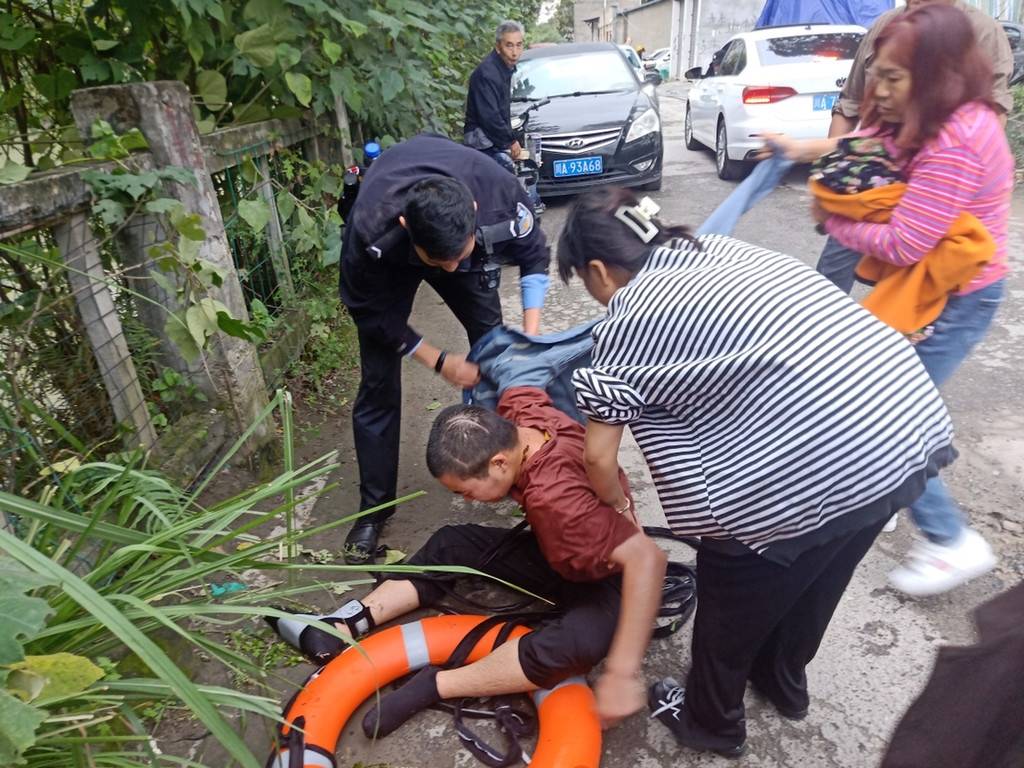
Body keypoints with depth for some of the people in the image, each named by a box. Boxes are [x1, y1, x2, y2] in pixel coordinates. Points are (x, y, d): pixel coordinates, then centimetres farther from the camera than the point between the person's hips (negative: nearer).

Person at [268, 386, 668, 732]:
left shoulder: (554, 496, -42)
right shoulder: (517, 409, -20)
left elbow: (647, 558, -46)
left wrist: (622, 673, -44)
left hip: (605, 578, -7)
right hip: (556, 553, 8)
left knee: (573, 645, -38)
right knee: (451, 545, -1)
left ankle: (434, 686, -23)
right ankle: (341, 628, -2)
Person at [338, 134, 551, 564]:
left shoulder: (500, 194, -38)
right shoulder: (371, 230, -43)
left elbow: (533, 257, -15)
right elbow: (370, 312, -23)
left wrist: (531, 335, -24)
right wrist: (439, 362, -23)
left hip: (464, 237, 3)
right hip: (391, 262, -2)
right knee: (378, 385, -7)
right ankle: (374, 508, 8)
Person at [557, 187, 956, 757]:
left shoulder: (626, 324, -5)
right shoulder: (721, 250, 15)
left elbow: (599, 456, 0)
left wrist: (616, 501, 21)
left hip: (811, 470, -8)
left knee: (731, 604, 20)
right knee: (811, 580, 31)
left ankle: (712, 723, 46)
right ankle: (784, 683, 57)